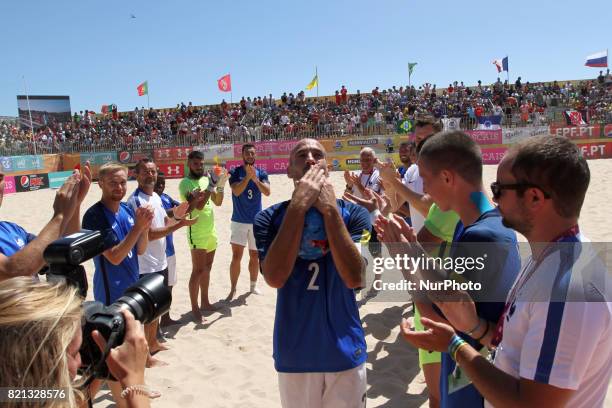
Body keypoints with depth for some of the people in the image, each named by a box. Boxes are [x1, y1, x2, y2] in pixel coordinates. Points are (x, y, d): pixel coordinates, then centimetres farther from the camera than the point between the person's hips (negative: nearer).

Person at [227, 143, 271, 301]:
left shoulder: (261, 173, 1)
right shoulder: (235, 172, -5)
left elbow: (267, 192, -14)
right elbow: (237, 191, -20)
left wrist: (255, 178, -28)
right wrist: (248, 176, -29)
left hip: (256, 221, 3)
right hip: (239, 221, -2)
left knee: (254, 256, 13)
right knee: (236, 256, -5)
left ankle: (253, 285, 29)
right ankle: (233, 289, 7)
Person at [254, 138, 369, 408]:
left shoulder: (354, 214, -7)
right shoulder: (269, 218, -8)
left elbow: (355, 277, -21)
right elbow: (275, 277, -24)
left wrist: (330, 209, -24)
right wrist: (298, 206, -25)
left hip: (344, 350, 1)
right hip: (294, 353, 0)